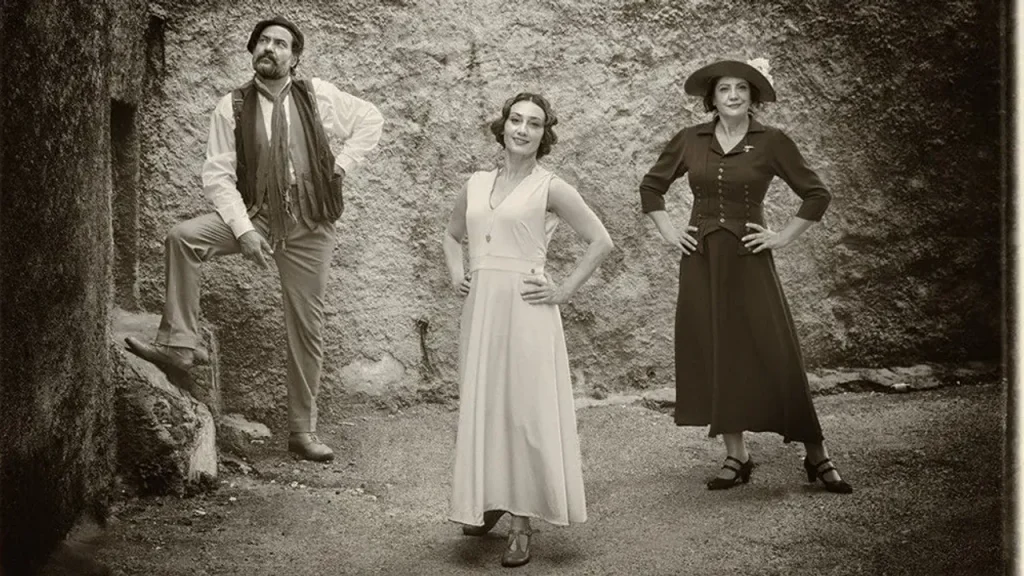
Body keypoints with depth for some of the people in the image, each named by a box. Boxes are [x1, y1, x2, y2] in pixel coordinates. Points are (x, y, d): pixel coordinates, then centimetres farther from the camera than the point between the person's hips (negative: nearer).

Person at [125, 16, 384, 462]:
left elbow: (370, 119, 12)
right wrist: (243, 229, -18)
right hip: (254, 213, 0)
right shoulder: (232, 108, -2)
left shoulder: (317, 96, 0)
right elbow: (217, 174, -6)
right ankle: (178, 344, -20)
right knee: (183, 236, -26)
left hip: (309, 223, 0)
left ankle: (303, 429, 12)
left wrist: (341, 165, 0)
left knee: (307, 325, 2)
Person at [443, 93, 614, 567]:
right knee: (481, 407, 10)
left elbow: (600, 242, -3)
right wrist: (455, 273, 11)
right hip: (479, 309, 5)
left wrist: (565, 291, -7)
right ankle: (489, 501, 26)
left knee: (525, 411, -2)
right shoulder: (477, 184, 12)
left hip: (525, 311, -5)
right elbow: (452, 234, 28)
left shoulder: (549, 188, -3)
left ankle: (521, 523, 5)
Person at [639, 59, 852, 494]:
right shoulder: (690, 141, 5)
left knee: (775, 355, -4)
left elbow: (816, 194, 3)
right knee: (712, 356, 4)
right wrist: (669, 232, 8)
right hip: (701, 261, 3)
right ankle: (736, 457, 14)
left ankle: (816, 456, 7)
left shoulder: (771, 142, -2)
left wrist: (783, 238, -3)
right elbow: (651, 186, 17)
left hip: (748, 259, -3)